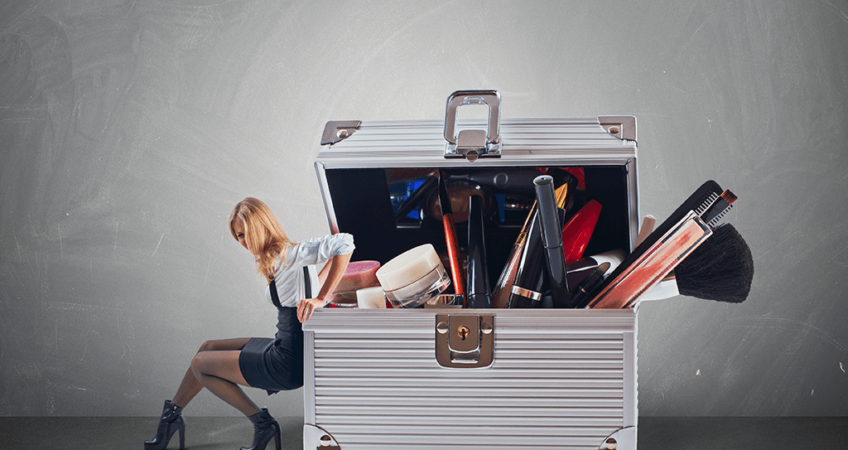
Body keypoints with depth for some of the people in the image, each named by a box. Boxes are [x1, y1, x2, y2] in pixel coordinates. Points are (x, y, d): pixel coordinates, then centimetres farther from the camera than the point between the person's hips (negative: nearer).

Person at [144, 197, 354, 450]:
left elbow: (344, 243, -33)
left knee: (200, 365, 3)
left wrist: (321, 299, -30)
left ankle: (262, 422, 9)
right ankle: (172, 414, 32)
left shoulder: (289, 254, -20)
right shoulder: (275, 258, 7)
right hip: (283, 347, 10)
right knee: (208, 348, 20)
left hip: (288, 364, -10)